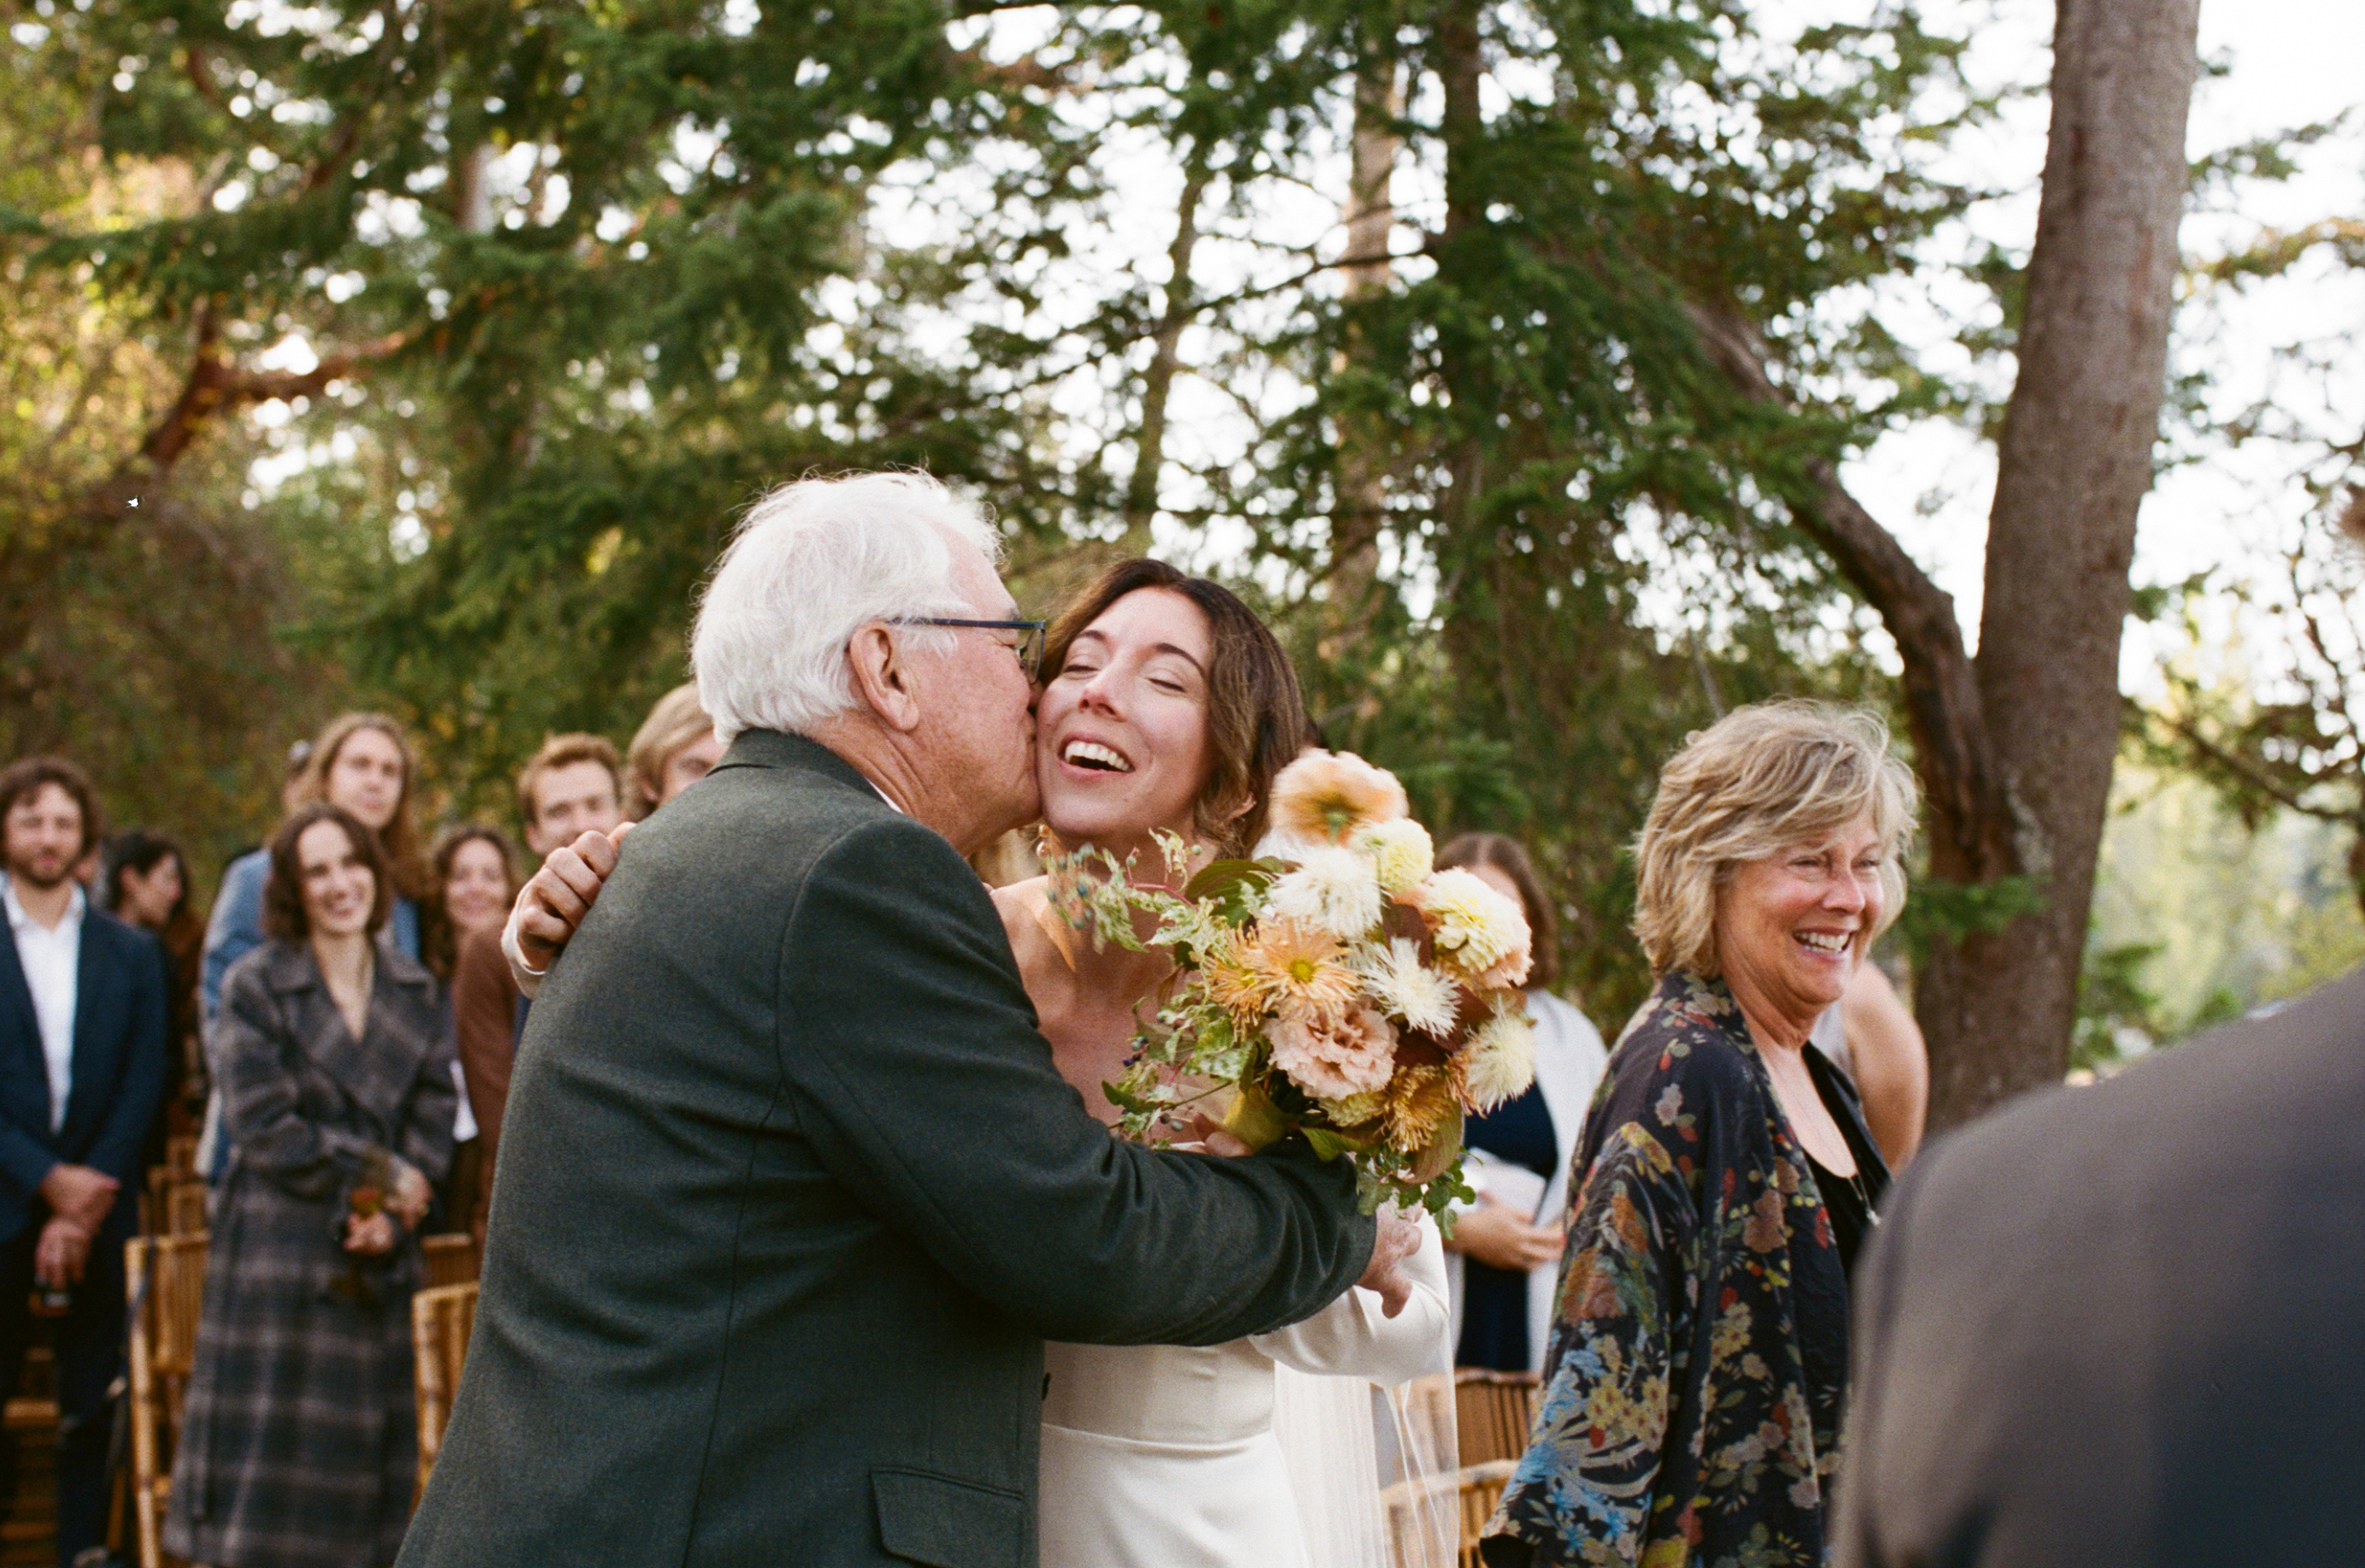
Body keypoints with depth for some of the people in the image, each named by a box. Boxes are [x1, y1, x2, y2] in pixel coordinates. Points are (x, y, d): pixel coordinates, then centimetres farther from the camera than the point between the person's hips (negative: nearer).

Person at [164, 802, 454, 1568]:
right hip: (277, 1250, -4)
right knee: (268, 1457, -5)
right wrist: (378, 1176, -8)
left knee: (368, 1469, 3)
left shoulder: (414, 991, 12)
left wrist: (391, 1215, -8)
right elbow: (262, 1126, -8)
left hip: (377, 1261, 4)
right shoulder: (256, 986, -1)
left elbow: (434, 1118, 8)